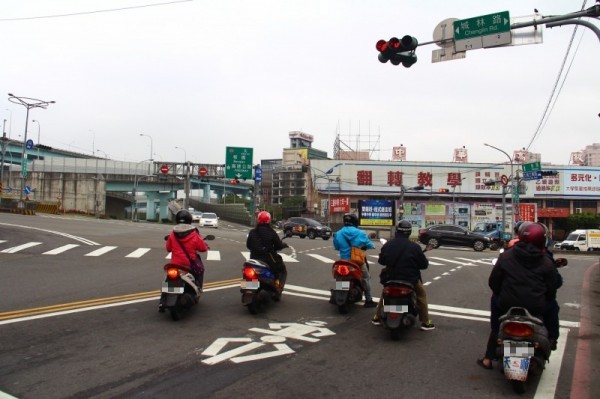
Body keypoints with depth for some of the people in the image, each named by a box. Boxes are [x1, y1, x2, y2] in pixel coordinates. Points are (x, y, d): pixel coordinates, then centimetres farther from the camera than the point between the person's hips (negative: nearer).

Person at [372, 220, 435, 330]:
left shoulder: (387, 245, -2)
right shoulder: (414, 246, -12)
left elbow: (381, 261, 10)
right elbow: (424, 264, -5)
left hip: (390, 278, 3)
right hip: (410, 278, -3)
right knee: (421, 294, 20)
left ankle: (377, 317, 29)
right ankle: (425, 322, 17)